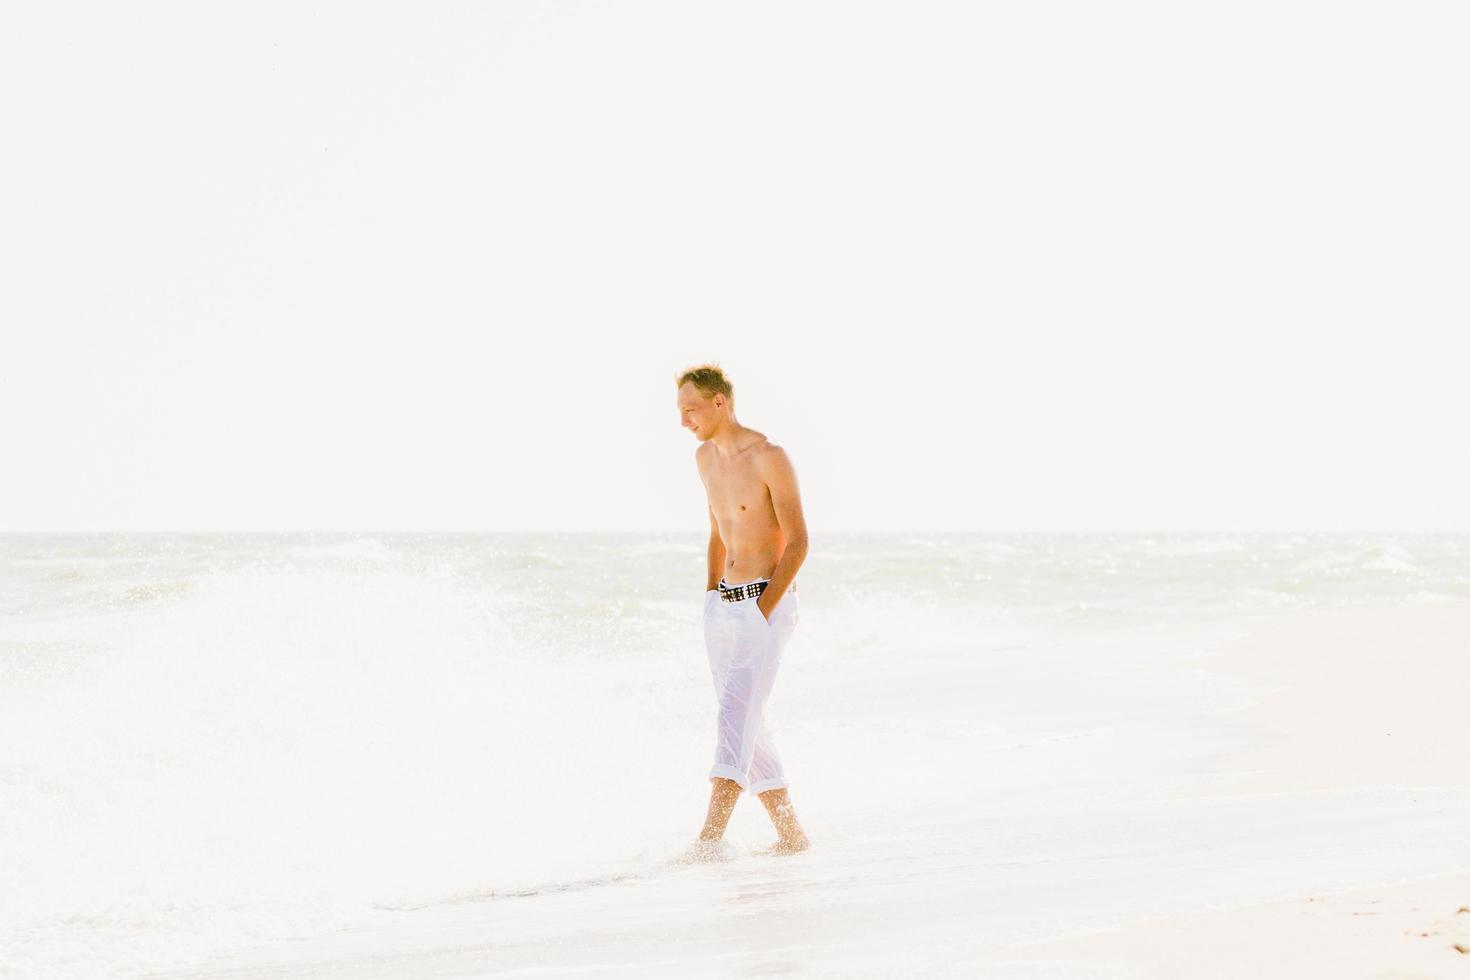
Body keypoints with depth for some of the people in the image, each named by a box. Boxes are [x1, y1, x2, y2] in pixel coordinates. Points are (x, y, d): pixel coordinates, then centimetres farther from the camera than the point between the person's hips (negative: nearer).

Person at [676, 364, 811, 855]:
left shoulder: (769, 458, -13)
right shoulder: (705, 457, 11)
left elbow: (798, 542, -12)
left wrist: (763, 609, -17)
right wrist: (711, 603, 15)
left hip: (767, 603, -8)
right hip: (724, 602, 8)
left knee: (736, 712, -18)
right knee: (747, 723, 10)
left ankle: (709, 839, -28)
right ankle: (790, 834, 20)